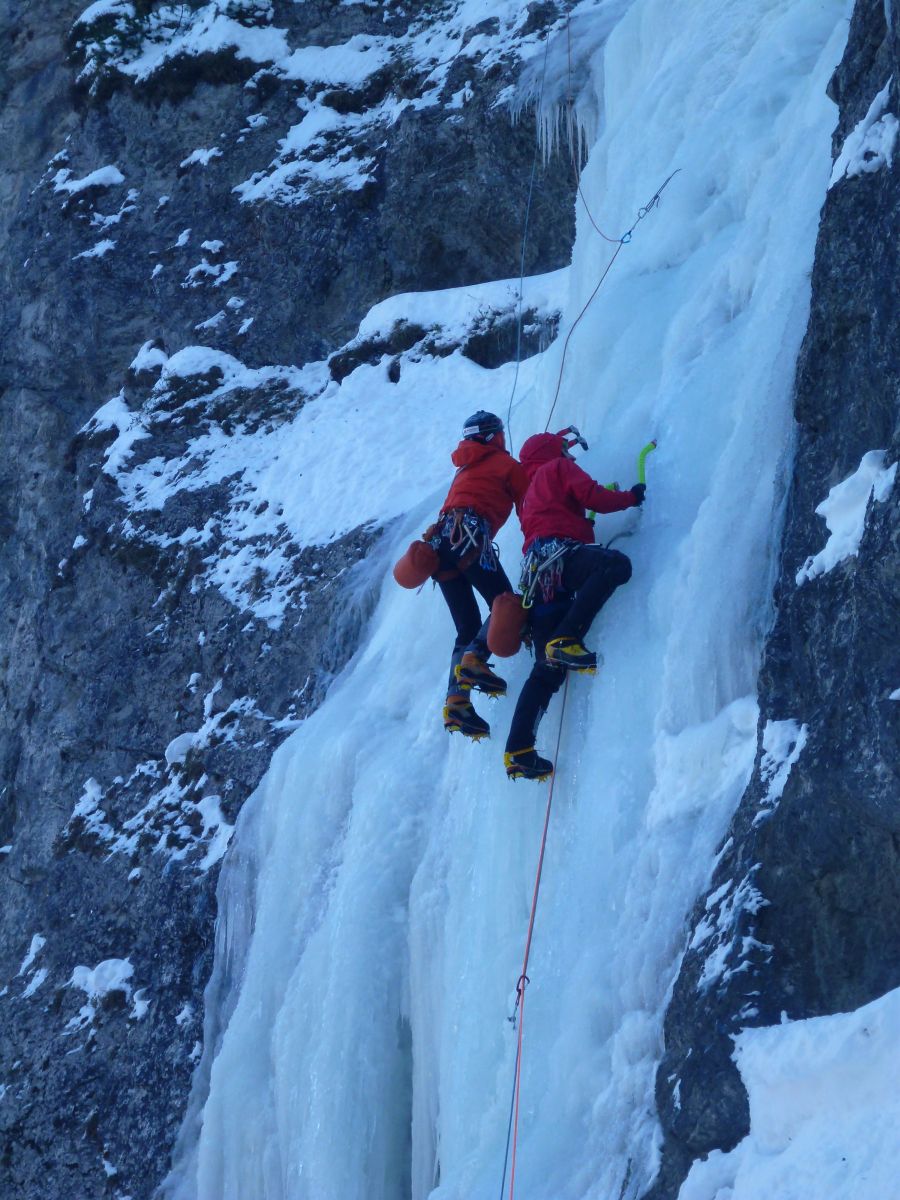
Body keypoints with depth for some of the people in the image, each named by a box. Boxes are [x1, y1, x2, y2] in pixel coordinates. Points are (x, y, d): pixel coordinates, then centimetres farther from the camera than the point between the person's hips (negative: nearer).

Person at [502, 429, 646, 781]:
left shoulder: (531, 490, 38)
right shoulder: (559, 468, 15)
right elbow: (592, 496, 2)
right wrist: (631, 496, 17)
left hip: (536, 572, 8)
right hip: (559, 553, -8)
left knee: (547, 670, 2)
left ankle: (518, 752, -9)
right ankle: (566, 641, -38)